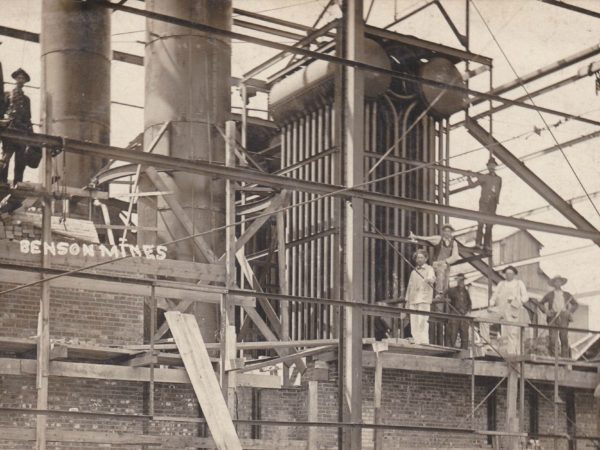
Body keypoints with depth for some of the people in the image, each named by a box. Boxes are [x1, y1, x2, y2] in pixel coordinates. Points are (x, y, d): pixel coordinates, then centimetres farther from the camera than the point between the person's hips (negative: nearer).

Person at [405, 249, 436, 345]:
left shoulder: (429, 269, 4)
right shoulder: (413, 272, 21)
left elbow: (432, 278, -18)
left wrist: (429, 279, -43)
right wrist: (407, 301, 17)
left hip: (424, 300, -6)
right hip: (413, 301, 6)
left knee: (423, 323, -13)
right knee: (414, 324, 1)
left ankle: (424, 343, -16)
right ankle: (416, 343, 2)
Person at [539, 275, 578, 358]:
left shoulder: (567, 295, 16)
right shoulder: (549, 295, 13)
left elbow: (576, 304, 22)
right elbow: (541, 304, 17)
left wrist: (570, 311, 5)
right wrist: (546, 311, 0)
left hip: (563, 318, 1)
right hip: (553, 317, -1)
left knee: (564, 338, -6)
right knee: (552, 338, -10)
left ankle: (565, 358, -6)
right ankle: (552, 357, -7)